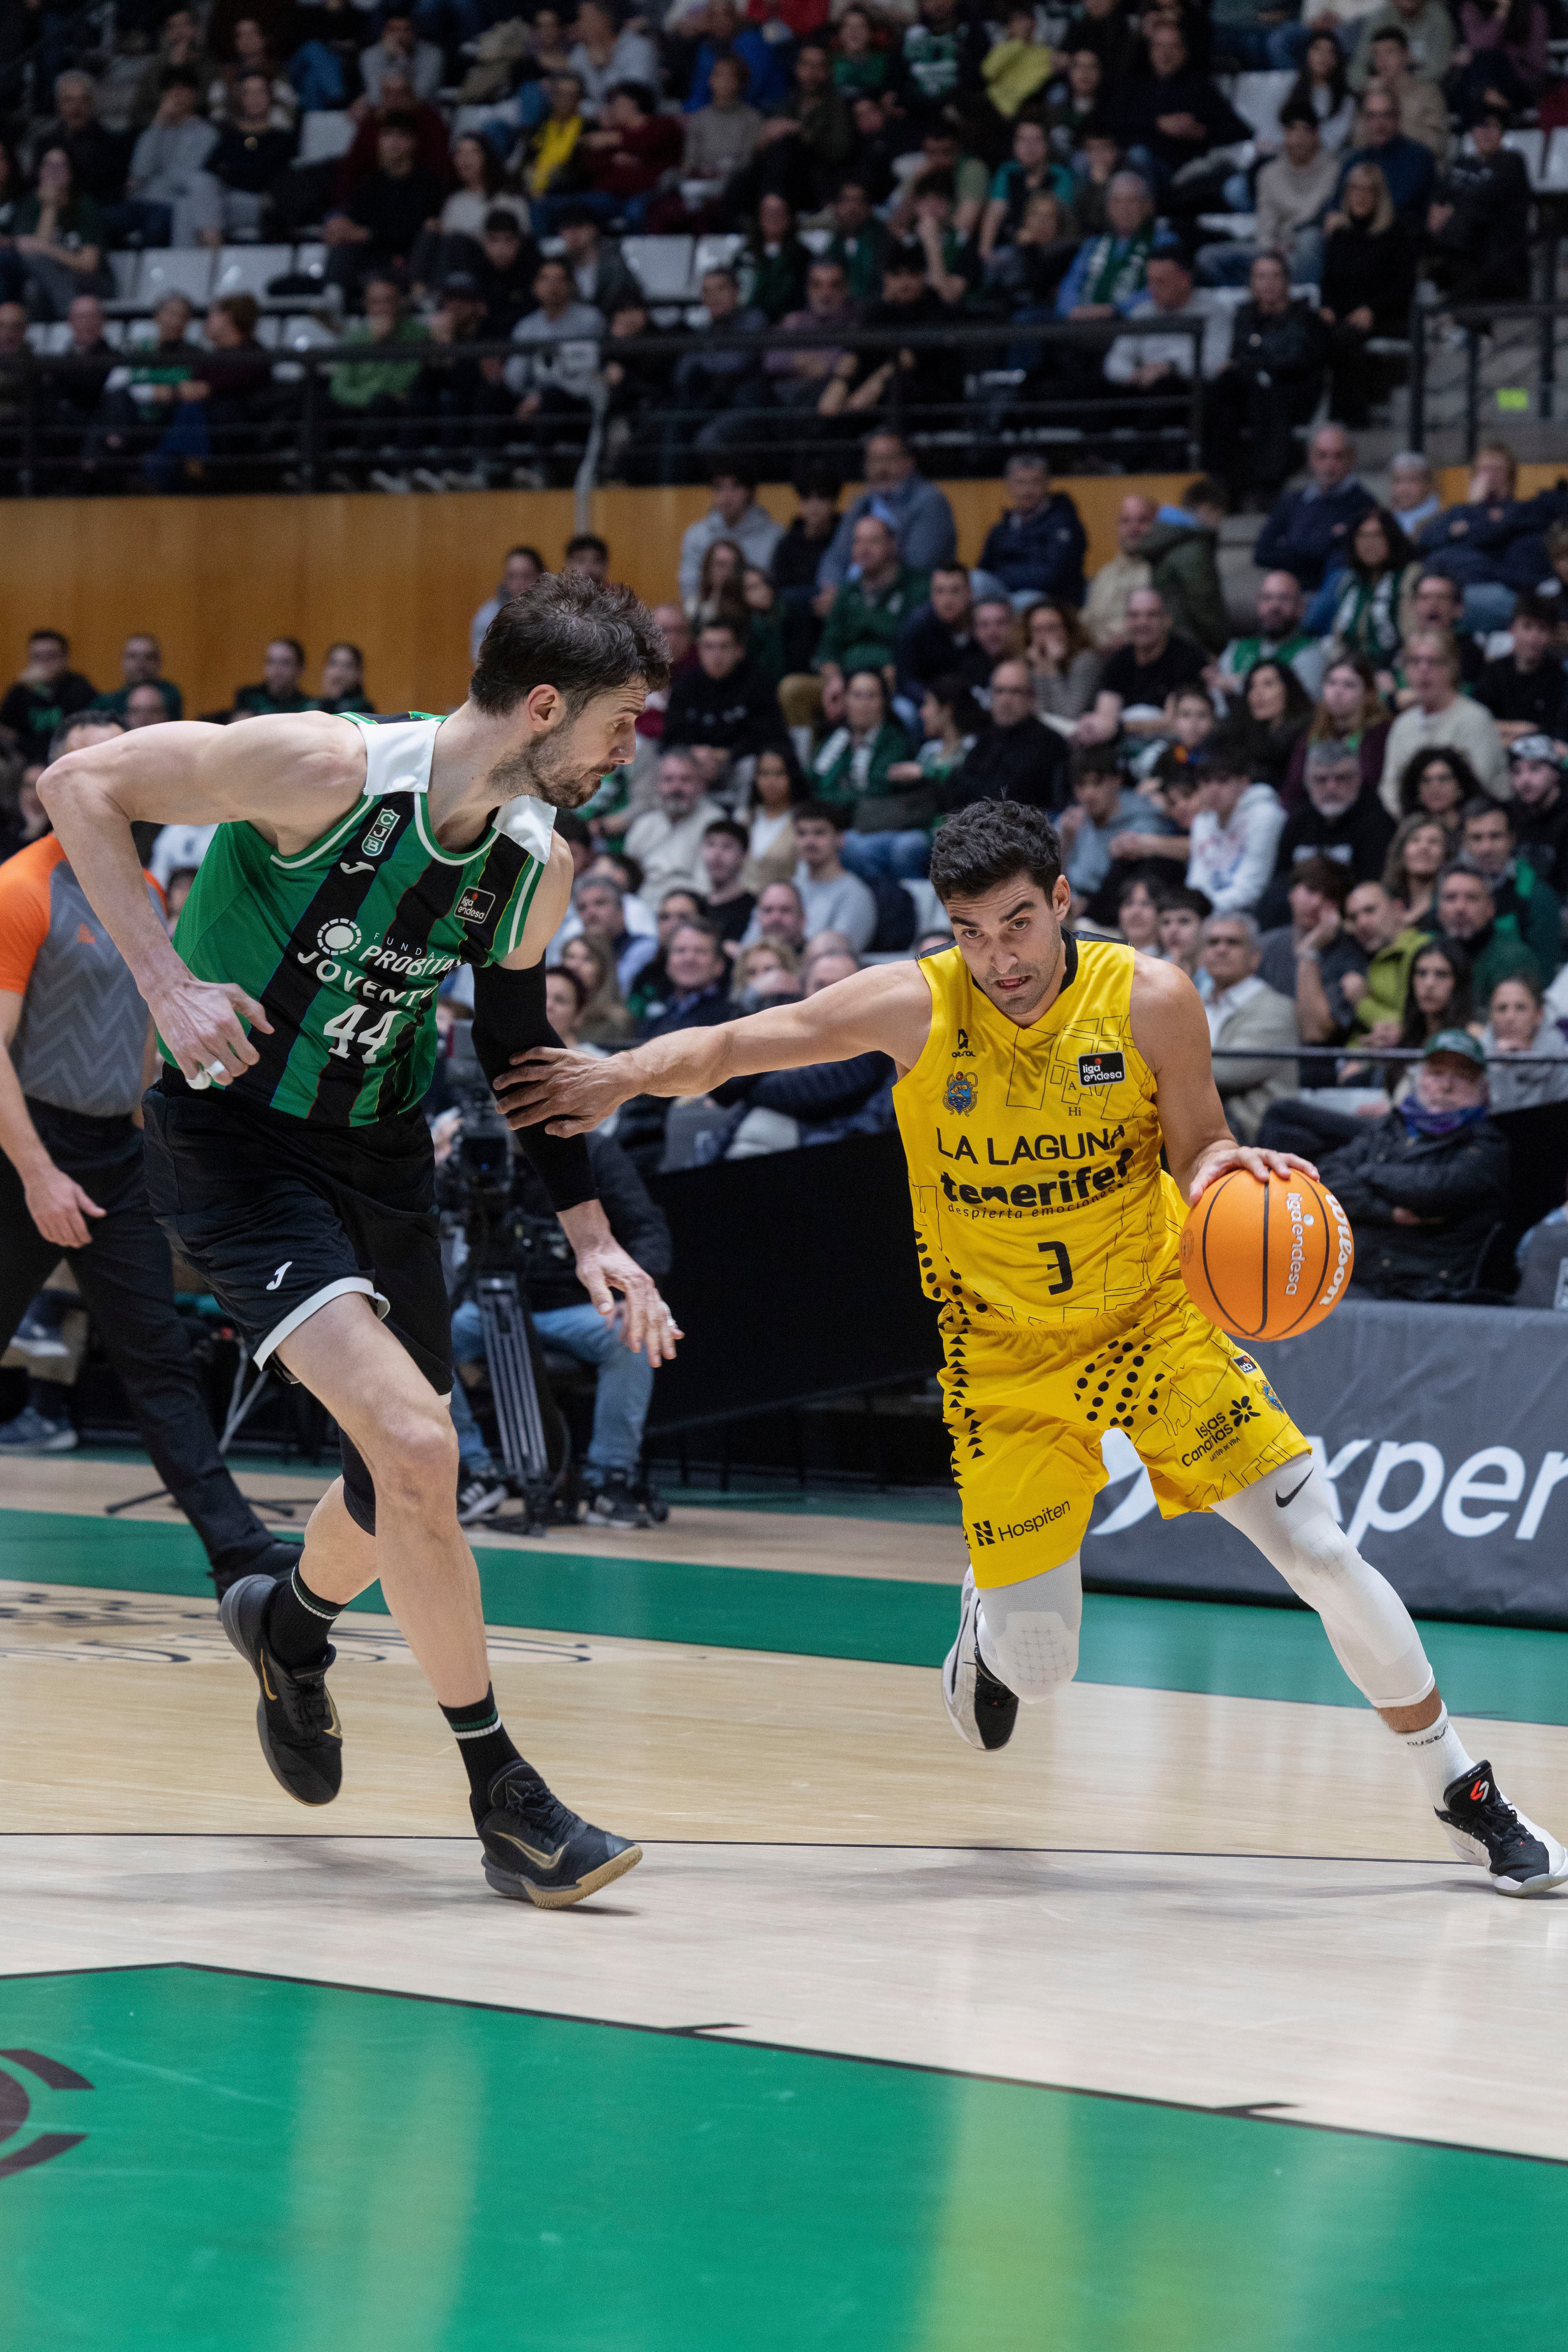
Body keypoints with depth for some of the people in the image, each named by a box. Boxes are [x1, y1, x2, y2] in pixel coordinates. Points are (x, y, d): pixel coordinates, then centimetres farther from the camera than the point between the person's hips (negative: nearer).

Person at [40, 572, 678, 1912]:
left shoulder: (538, 865, -3)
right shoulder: (328, 769, -23)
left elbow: (517, 1043, 14)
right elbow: (84, 785, -19)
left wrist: (590, 1234, 10)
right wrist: (168, 981, -25)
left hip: (379, 1149, 7)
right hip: (234, 1142, -7)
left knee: (407, 1478, 16)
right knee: (416, 1447, -21)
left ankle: (293, 1623, 52)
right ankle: (503, 1799, -10)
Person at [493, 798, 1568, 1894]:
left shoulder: (1151, 1000, -16)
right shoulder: (914, 1006, -17)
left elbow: (1197, 1152, -5)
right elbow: (729, 1047, -14)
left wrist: (1225, 1169, -28)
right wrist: (625, 1074, -32)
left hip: (1155, 1321, 0)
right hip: (1006, 1353, 0)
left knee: (1323, 1553, -8)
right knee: (1036, 1663, -2)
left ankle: (1463, 1793, 10)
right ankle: (991, 1612, 39)